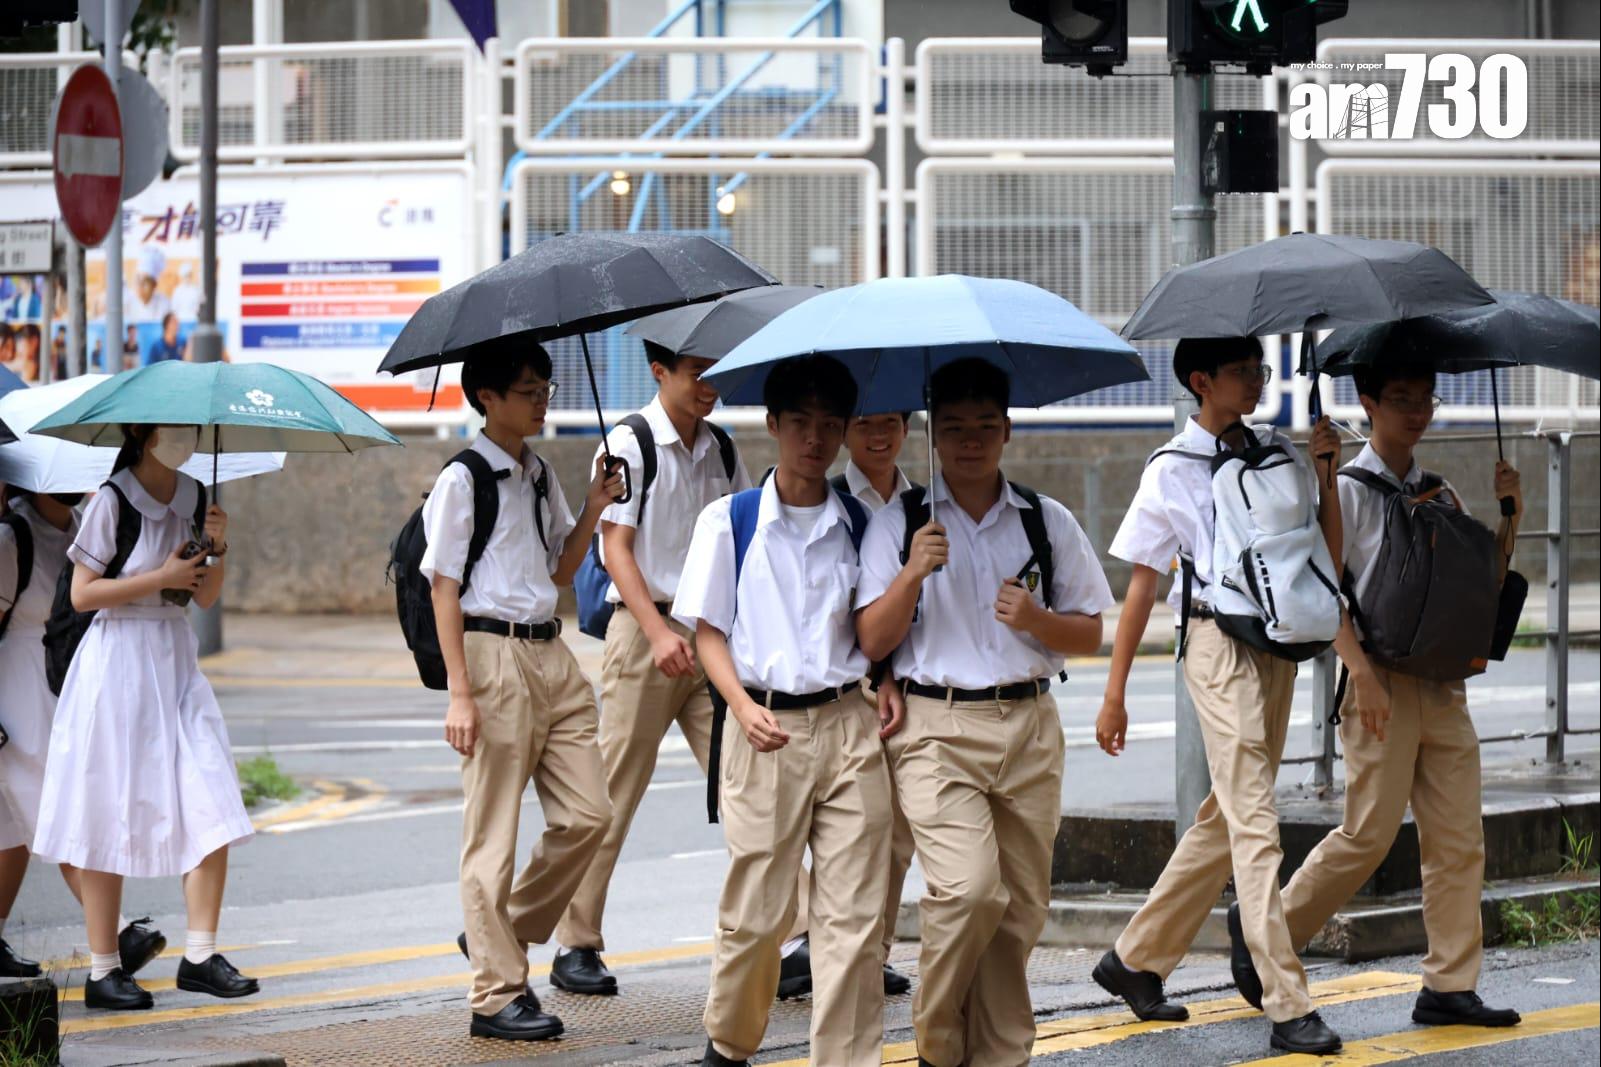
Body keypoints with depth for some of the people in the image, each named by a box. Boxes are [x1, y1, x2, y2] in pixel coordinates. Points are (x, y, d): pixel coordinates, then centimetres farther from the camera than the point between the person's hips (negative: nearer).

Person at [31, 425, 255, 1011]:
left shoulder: (193, 497, 10)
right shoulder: (112, 501, -8)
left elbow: (206, 596, 13)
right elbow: (82, 593, -11)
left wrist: (217, 548, -5)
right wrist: (162, 577, -14)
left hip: (176, 659, 6)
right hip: (118, 661, -6)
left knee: (212, 808, -6)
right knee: (110, 819, -2)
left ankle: (200, 954, -2)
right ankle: (103, 970, 4)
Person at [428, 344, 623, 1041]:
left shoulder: (540, 475, 15)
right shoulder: (463, 480, -7)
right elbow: (444, 588, -9)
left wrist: (592, 512, 5)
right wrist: (460, 692, -15)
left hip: (550, 654, 7)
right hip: (494, 652, -7)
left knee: (587, 814, 3)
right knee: (493, 832, -2)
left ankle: (502, 936, 20)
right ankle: (498, 994, 2)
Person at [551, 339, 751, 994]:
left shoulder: (721, 450, 12)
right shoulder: (629, 444, -5)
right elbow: (616, 548, -10)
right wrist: (658, 631, -20)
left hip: (714, 631, 5)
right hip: (646, 627, -5)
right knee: (613, 794, -1)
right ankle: (576, 946, 7)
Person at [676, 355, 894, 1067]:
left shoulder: (860, 524, 9)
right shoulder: (729, 521, 2)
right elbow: (708, 632, 3)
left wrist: (889, 684, -1)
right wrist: (745, 707, -13)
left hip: (848, 726, 2)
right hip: (767, 731, -2)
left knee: (854, 916, -4)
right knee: (757, 913, 2)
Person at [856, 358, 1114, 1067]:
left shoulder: (1048, 523, 11)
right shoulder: (898, 524, 5)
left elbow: (1089, 635, 13)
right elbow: (872, 641, 0)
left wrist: (1035, 620, -7)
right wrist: (913, 574, -15)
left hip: (1028, 725, 3)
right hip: (934, 728, -3)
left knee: (1021, 906, 2)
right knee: (970, 888, -19)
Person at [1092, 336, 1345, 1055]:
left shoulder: (1278, 454, 12)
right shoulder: (1173, 471, -1)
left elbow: (1328, 557, 10)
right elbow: (1141, 588, 1)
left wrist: (1325, 475, -1)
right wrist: (1114, 695, -1)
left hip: (1277, 644, 6)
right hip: (1220, 645, -6)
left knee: (1226, 821, 12)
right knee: (1254, 825, -12)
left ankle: (1136, 961, 26)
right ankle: (1288, 1008, -16)